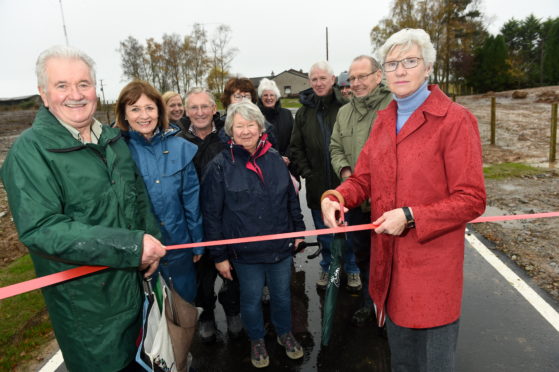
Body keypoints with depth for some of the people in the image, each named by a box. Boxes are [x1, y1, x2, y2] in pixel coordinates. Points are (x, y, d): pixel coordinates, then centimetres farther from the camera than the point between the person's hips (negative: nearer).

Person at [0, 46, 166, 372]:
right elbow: (40, 229, -26)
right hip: (84, 300, -6)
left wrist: (151, 242, -5)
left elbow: (139, 197, 10)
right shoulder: (31, 150, -17)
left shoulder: (114, 139, 4)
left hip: (133, 282, 6)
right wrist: (132, 245, -30)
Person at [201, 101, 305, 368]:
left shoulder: (274, 158, 1)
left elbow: (291, 198, 11)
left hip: (281, 246, 3)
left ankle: (285, 333, 47)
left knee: (282, 294, 20)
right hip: (245, 253, -3)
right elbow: (211, 214, -8)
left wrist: (298, 230, 13)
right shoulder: (220, 166, -10)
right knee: (251, 299, 15)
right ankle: (256, 340, 43)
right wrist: (219, 255, -7)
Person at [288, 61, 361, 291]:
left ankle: (352, 269, 32)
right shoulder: (304, 112, 7)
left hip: (344, 183, -3)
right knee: (324, 231, 16)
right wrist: (306, 173, 0)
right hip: (317, 184, 3)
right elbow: (296, 148, 10)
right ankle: (328, 267, 37)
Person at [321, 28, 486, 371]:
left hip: (432, 269, -6)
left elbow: (471, 200, -15)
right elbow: (363, 179, 9)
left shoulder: (455, 120, -12)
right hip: (389, 263, 6)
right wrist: (336, 198, -11)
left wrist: (410, 216, -23)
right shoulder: (383, 120, 8)